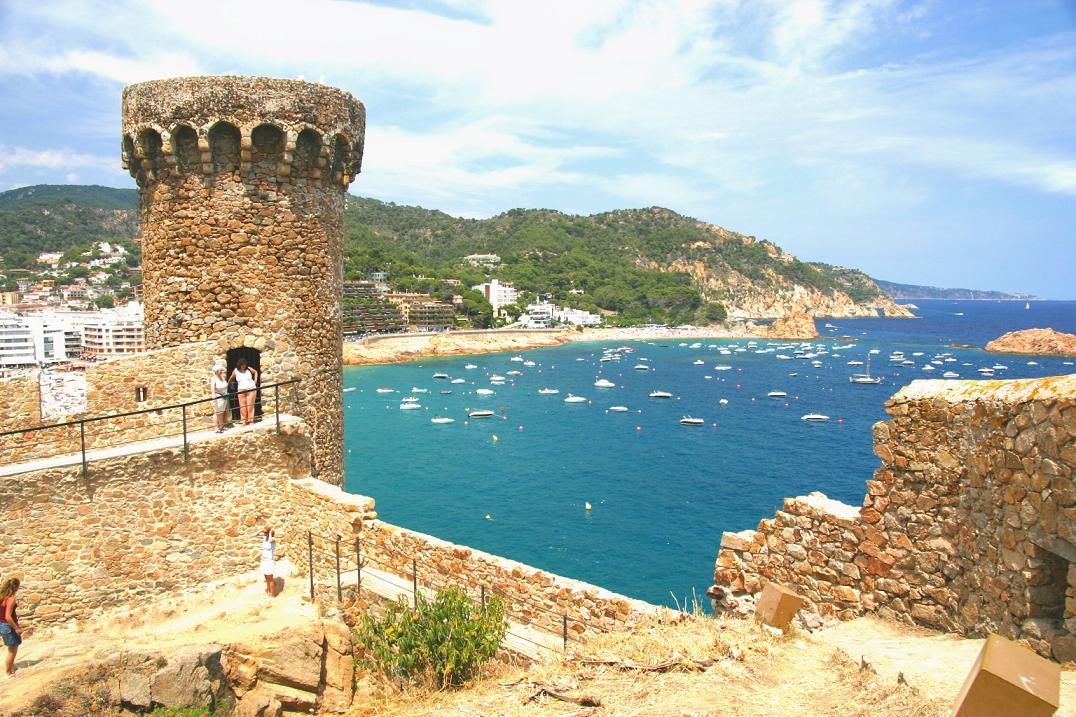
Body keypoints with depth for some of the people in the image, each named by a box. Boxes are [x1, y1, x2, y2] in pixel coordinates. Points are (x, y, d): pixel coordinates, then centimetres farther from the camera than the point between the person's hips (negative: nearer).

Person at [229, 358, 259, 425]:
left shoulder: (249, 369, 0)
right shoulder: (235, 371, 0)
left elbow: (255, 372, 17)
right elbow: (231, 379, 13)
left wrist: (255, 380, 8)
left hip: (251, 389, -1)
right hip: (241, 390, 1)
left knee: (250, 406, -4)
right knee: (242, 406, 2)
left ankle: (250, 420, -1)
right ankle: (244, 421, 8)